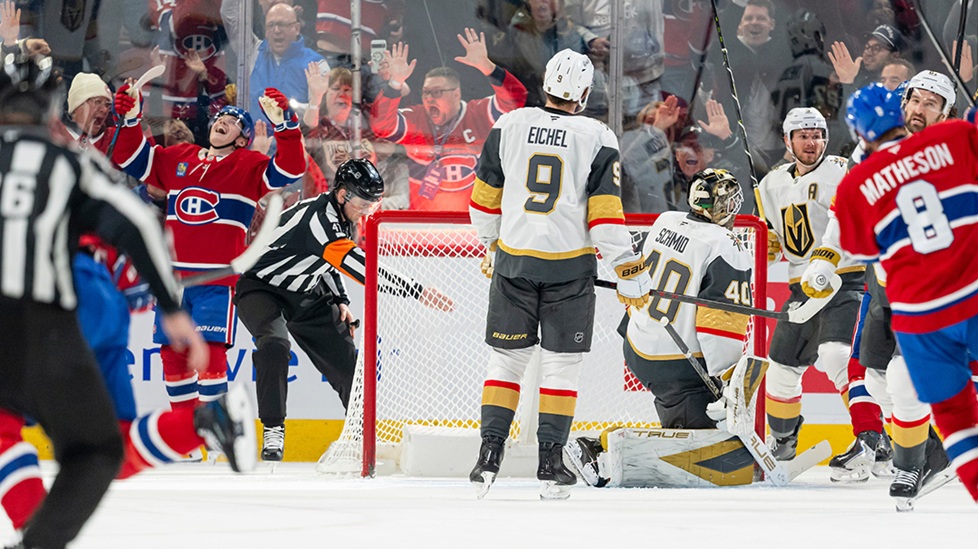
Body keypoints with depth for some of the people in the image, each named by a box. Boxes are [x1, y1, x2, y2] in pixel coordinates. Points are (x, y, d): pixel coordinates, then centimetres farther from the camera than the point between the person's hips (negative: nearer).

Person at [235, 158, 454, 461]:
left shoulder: (342, 217, -3)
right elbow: (359, 266, -40)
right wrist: (416, 291, -42)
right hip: (261, 289, -9)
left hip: (306, 296, 9)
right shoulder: (318, 218, -33)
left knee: (344, 356, 5)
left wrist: (339, 301, 3)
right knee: (275, 345, -35)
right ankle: (273, 431, -26)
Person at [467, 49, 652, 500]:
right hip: (570, 266, -2)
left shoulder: (509, 126, 1)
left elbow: (485, 196, 9)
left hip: (513, 261, 2)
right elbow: (606, 213, -8)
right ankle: (550, 463, 5)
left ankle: (490, 453, 4)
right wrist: (629, 273, -2)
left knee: (506, 357, 11)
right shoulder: (597, 139, -6)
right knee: (561, 363, 7)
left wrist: (491, 243, 25)